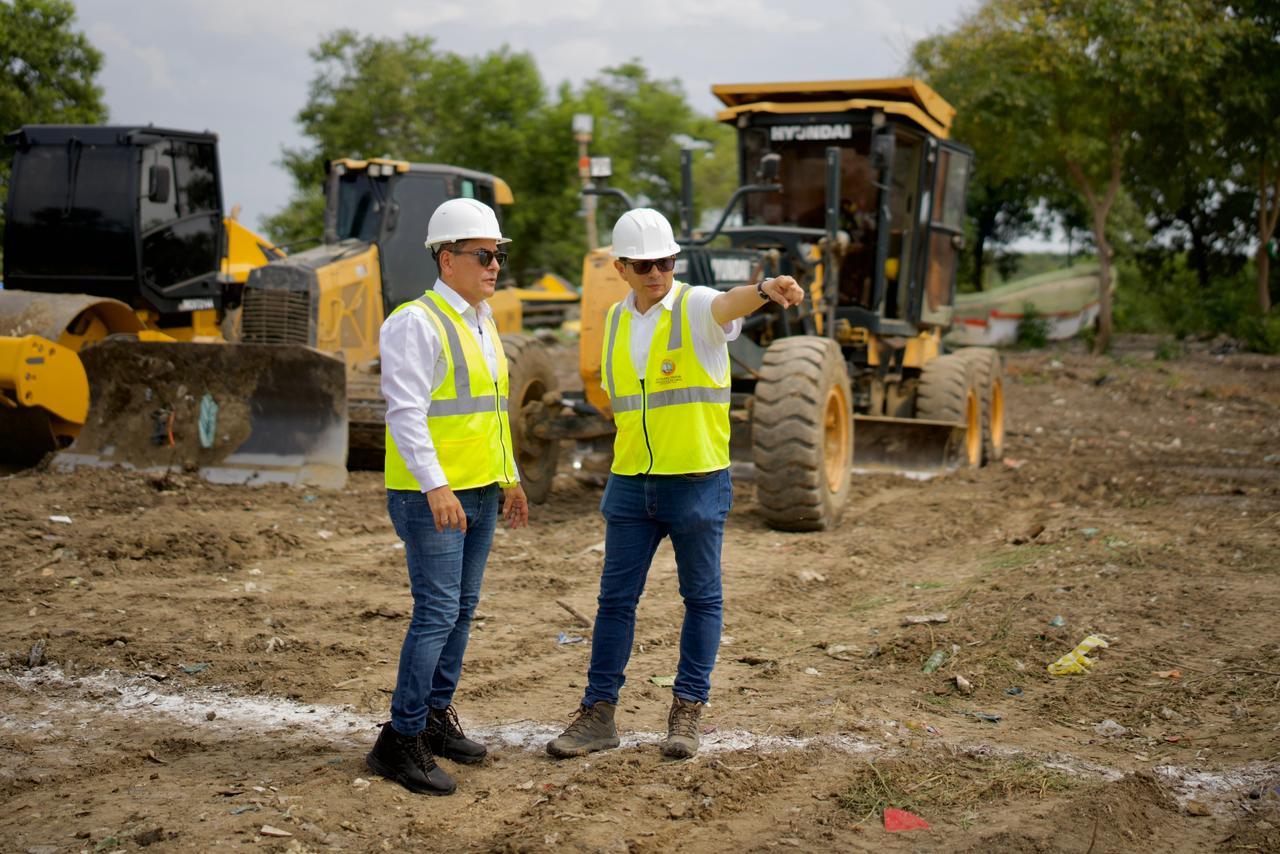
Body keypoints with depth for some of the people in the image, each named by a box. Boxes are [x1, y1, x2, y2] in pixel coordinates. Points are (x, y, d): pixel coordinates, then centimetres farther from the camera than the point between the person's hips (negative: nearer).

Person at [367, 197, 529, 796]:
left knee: (461, 609, 12)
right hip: (430, 496, -9)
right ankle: (400, 740, -2)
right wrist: (436, 486, -28)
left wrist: (510, 478, 23)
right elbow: (406, 411, -20)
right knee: (437, 612, -10)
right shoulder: (416, 323, -12)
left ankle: (436, 718, 24)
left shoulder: (483, 323, 16)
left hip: (479, 493, 9)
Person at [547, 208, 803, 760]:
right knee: (615, 599, 6)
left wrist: (766, 290, -54)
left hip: (697, 482, -4)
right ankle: (598, 713, 15)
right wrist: (630, 456, 14)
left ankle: (687, 711, 18)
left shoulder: (696, 307, -8)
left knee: (702, 597, 6)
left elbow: (731, 303, -33)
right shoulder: (615, 321, 9)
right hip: (630, 485, 5)